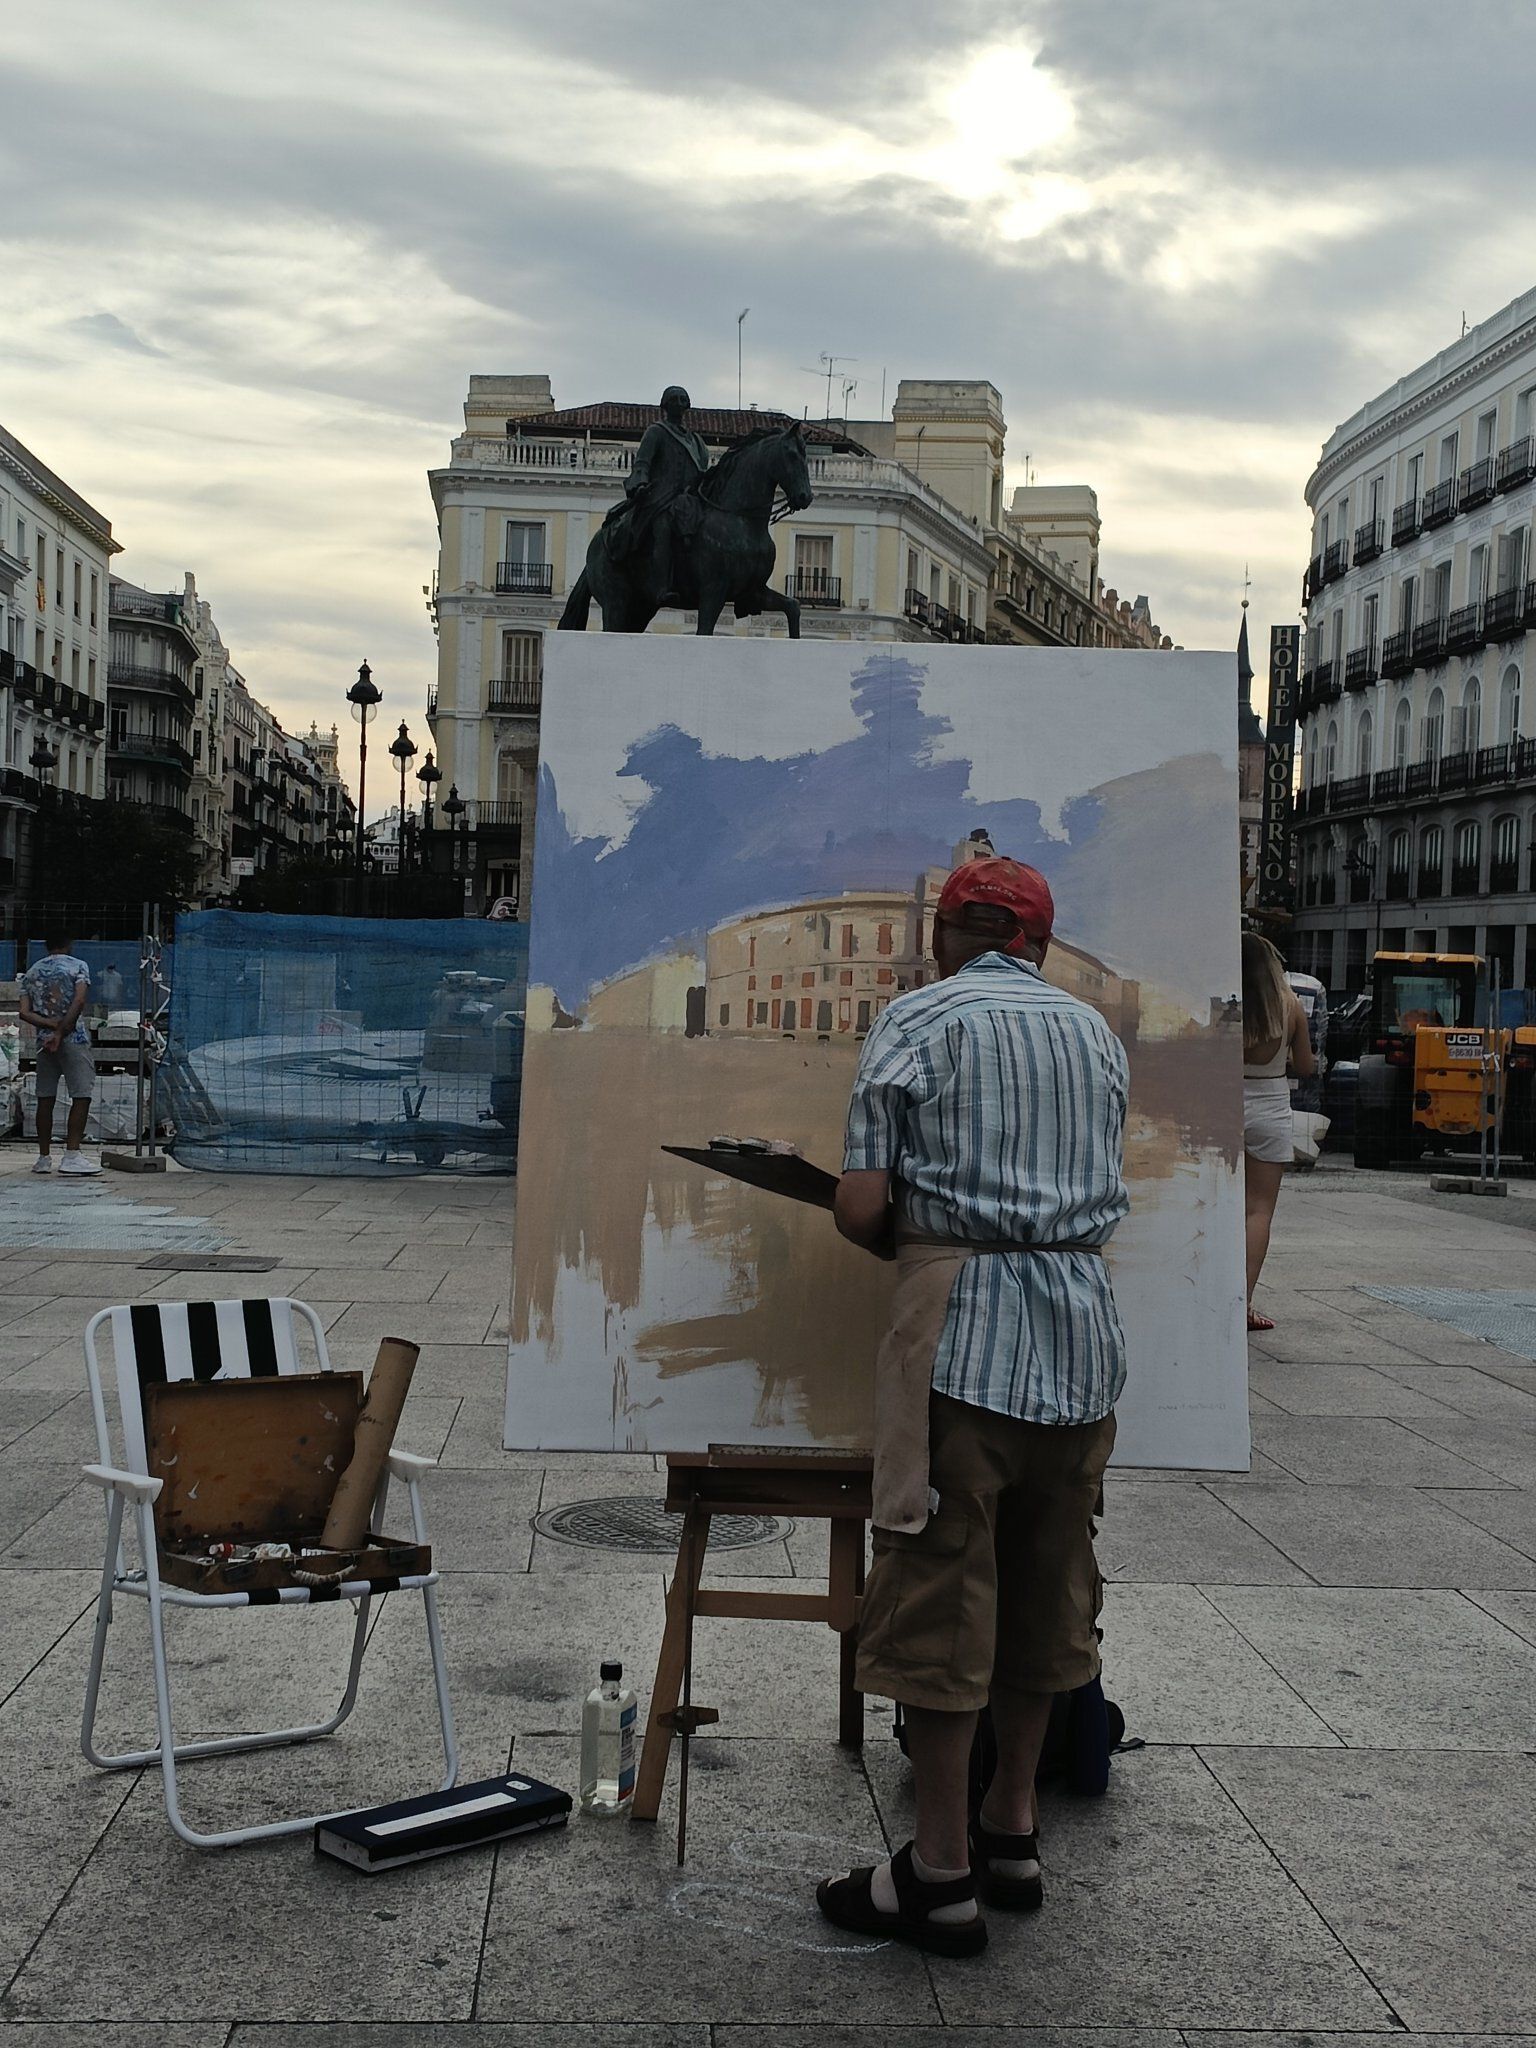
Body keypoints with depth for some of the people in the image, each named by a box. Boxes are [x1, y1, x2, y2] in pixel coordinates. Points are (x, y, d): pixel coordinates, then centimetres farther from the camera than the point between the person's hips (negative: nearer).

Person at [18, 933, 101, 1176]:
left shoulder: (31, 972, 13)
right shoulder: (78, 966, 1)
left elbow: (25, 1013, 1)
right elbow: (79, 1001, -14)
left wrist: (52, 1026, -6)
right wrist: (62, 1030, -14)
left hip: (44, 1041, 5)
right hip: (74, 1038, -5)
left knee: (45, 1099, 9)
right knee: (81, 1096, -4)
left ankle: (44, 1157, 11)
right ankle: (72, 1155, -13)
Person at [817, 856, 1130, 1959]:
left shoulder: (914, 1022, -2)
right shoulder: (1095, 1029, 14)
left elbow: (860, 1209, -7)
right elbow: (1102, 1187, 14)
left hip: (965, 1330, -6)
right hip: (1084, 1328, 6)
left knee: (941, 1588, 1)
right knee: (1046, 1579, 16)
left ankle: (942, 1875, 8)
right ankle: (1014, 1830, 27)